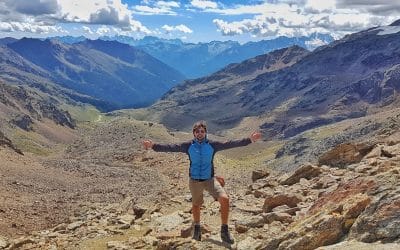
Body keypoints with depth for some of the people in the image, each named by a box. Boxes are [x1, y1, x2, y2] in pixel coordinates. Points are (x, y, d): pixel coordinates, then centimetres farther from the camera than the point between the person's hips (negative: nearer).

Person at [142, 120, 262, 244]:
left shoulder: (212, 145, -6)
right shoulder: (188, 146, -6)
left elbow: (230, 144, -10)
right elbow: (171, 147, -9)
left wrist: (249, 140, -16)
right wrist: (153, 146, -19)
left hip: (210, 179, -1)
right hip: (194, 180, 1)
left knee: (225, 199, -20)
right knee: (196, 205, 18)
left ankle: (224, 231, -6)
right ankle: (197, 228, 46)